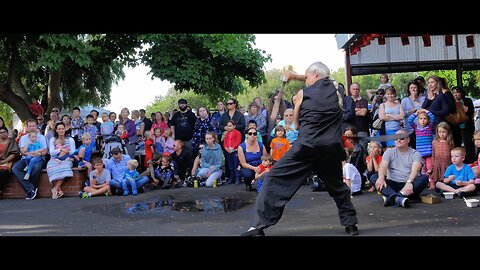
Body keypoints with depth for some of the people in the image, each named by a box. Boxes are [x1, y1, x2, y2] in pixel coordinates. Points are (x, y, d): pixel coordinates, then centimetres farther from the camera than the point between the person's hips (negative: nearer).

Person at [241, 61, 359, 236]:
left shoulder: (303, 94, 5)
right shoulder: (339, 90, 13)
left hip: (307, 146, -3)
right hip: (333, 148, 4)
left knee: (275, 179, 2)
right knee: (338, 185, 27)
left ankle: (258, 226, -5)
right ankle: (350, 224, 25)